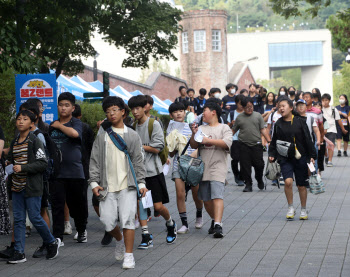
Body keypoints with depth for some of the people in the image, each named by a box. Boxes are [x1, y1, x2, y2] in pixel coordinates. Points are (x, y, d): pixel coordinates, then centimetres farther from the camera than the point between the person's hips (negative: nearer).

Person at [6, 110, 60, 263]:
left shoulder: (35, 141, -9)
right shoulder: (14, 142, 12)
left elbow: (43, 163, -15)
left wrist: (23, 168, -20)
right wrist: (8, 164, 7)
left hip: (32, 186, -6)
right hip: (17, 186, 6)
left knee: (35, 218, -3)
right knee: (18, 219, 4)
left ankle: (52, 243, 19)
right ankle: (19, 253, 7)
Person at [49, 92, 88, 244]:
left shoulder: (76, 123, 1)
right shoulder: (52, 125, 13)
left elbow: (74, 133, -23)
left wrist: (59, 125, -9)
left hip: (75, 171, -3)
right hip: (56, 172, 3)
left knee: (78, 203, 8)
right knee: (57, 205, -3)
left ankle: (81, 230, 29)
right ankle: (57, 236, -1)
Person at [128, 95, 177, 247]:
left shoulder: (154, 124, -6)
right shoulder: (133, 126, 11)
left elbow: (157, 148, -11)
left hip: (153, 171, -5)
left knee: (158, 206, -3)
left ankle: (170, 224, 26)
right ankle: (146, 236, 1)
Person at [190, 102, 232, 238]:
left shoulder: (224, 128, 5)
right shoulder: (201, 128, 18)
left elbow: (227, 143, -12)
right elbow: (194, 146, 10)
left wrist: (208, 140, -15)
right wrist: (194, 134, -8)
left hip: (217, 167, -5)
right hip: (203, 168, 5)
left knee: (217, 196, -19)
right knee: (205, 198, 8)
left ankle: (218, 225, -27)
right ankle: (214, 220, 28)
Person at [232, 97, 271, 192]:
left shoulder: (258, 116, 9)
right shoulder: (239, 118, 10)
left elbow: (263, 130, 6)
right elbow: (233, 130, 15)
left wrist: (269, 141, -2)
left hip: (256, 144, -1)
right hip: (244, 145, 1)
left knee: (259, 164, -4)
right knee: (245, 165, -1)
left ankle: (259, 180, 23)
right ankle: (248, 184, 9)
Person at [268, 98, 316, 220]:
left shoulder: (300, 122, 0)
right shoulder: (278, 124, 6)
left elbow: (308, 140, 1)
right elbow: (274, 142, 14)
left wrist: (312, 155, -3)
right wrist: (271, 155, 2)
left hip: (301, 158, -1)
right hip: (285, 158, 1)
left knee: (302, 185, 6)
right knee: (288, 181, -19)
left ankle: (303, 210, 24)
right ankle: (291, 207, -1)